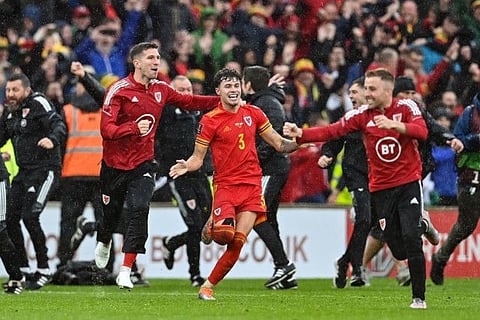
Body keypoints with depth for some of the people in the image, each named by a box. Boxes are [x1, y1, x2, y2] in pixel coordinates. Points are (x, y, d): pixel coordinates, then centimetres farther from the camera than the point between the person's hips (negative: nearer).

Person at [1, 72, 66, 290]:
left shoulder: (38, 104, -11)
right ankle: (23, 270, 12)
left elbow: (59, 125, -24)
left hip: (44, 170, -8)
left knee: (30, 217, -17)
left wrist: (52, 140, -43)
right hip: (24, 172, 8)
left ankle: (43, 270, -4)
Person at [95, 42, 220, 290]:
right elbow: (106, 129, -21)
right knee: (111, 212, 14)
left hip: (142, 163, 2)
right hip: (115, 164, -2)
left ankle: (126, 270, -16)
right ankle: (103, 243, 50)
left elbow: (189, 102, 16)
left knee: (139, 212, -17)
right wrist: (134, 128, -37)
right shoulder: (119, 90, -15)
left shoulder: (160, 89, 1)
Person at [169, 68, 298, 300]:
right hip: (225, 184, -3)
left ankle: (208, 286, 6)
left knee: (237, 242, -8)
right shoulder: (209, 120, -2)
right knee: (225, 233, -25)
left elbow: (279, 144, 15)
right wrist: (187, 166, -20)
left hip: (252, 185, 3)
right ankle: (211, 227, 14)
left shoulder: (253, 114, 9)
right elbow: (198, 157, 2)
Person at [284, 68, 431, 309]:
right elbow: (331, 131, -9)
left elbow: (422, 132, -21)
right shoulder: (361, 115, -1)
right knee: (398, 250, 1)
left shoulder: (406, 107, -5)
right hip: (380, 188, 3)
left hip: (408, 183, -3)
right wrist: (300, 134, -23)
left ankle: (419, 297, -6)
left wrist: (393, 124, -35)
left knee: (410, 239, -17)